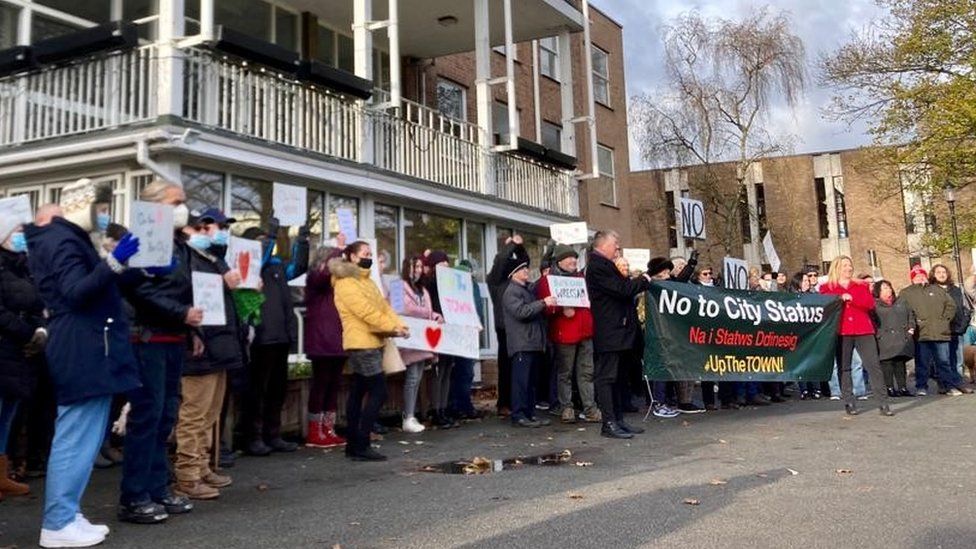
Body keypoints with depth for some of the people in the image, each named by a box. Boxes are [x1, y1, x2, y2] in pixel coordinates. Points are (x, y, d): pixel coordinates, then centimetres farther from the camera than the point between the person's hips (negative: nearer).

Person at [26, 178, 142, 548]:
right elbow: (76, 292, -24)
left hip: (87, 354, 11)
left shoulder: (69, 239, 22)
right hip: (83, 356, -11)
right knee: (76, 440, -7)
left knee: (79, 439, 13)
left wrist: (117, 270, 26)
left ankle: (65, 515, 20)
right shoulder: (62, 241, -11)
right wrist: (114, 263, -34)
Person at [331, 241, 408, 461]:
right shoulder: (346, 283, -11)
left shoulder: (366, 281, 19)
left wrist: (399, 324, -5)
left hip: (371, 343, 10)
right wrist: (392, 328, -17)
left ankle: (354, 445, 15)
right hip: (362, 343, -10)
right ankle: (361, 445, -10)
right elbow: (366, 311, -19)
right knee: (378, 391, -12)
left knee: (359, 392, 10)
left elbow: (384, 305, 11)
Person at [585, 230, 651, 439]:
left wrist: (638, 282, 6)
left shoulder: (602, 265, 18)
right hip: (609, 332, -11)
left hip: (615, 331, 11)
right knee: (606, 377, -7)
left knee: (613, 377, 13)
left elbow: (621, 288, 19)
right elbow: (622, 290, -21)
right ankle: (609, 424, -5)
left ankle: (618, 420, 19)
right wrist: (643, 280, -6)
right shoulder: (598, 265, -15)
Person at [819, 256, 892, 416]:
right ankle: (849, 403, 8)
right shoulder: (827, 288, 11)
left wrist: (851, 298, -10)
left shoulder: (861, 286, 17)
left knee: (874, 366, -4)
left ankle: (883, 403, -3)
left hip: (863, 331, 1)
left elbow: (870, 303, -1)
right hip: (841, 332, -1)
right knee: (844, 368, 1)